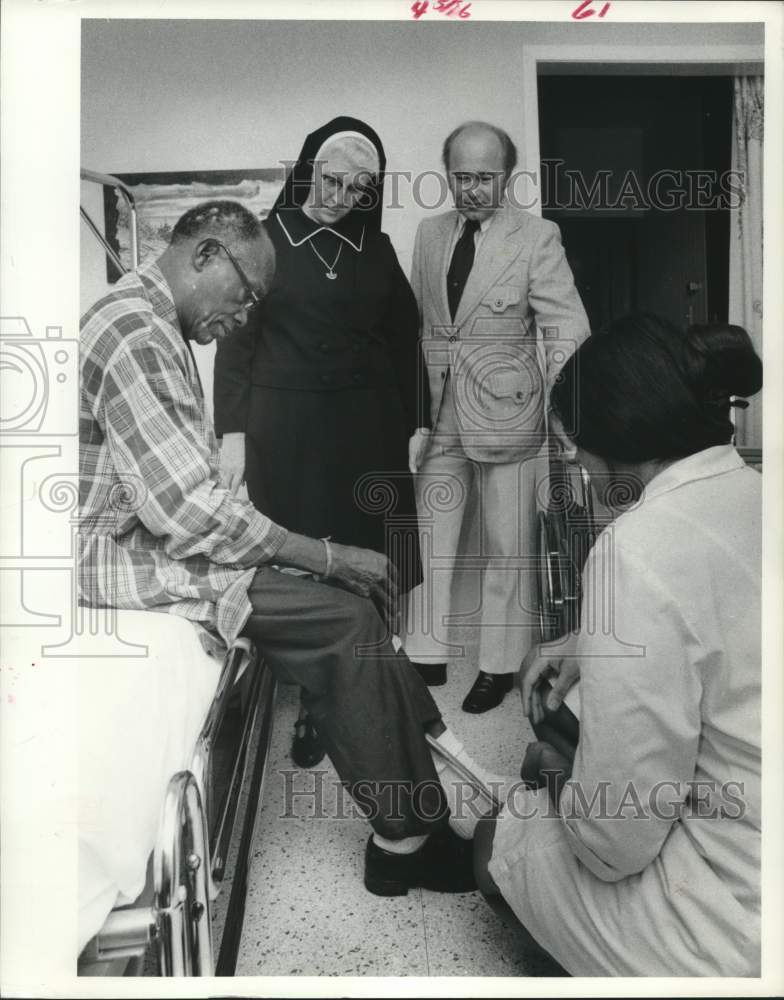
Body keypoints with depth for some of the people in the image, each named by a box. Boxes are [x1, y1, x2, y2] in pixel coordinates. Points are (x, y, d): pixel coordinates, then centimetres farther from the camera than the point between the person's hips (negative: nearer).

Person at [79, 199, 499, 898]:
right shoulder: (133, 330, -19)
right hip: (128, 557, -10)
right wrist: (328, 557, -19)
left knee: (350, 598, 0)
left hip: (163, 533, 10)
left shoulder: (157, 325, 14)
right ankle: (408, 836, -2)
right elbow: (187, 510, -25)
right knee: (348, 616, -16)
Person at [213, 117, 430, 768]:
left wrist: (418, 423, 5)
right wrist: (232, 432, -8)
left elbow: (406, 338, 12)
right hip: (287, 431, -2)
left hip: (367, 428, 3)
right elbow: (235, 339, 0)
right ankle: (314, 708, 12)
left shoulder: (376, 248, 12)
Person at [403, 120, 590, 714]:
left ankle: (501, 665, 23)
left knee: (507, 547, 6)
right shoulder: (430, 233, 9)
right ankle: (427, 656, 25)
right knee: (429, 538, 9)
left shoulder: (537, 238, -6)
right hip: (438, 413, 5)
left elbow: (567, 329, -10)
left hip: (505, 413, -4)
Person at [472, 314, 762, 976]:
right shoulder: (751, 495, -2)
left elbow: (615, 838, -21)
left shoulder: (640, 548, -25)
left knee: (501, 844, 13)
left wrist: (556, 775, 0)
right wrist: (591, 644, 13)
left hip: (744, 923, -7)